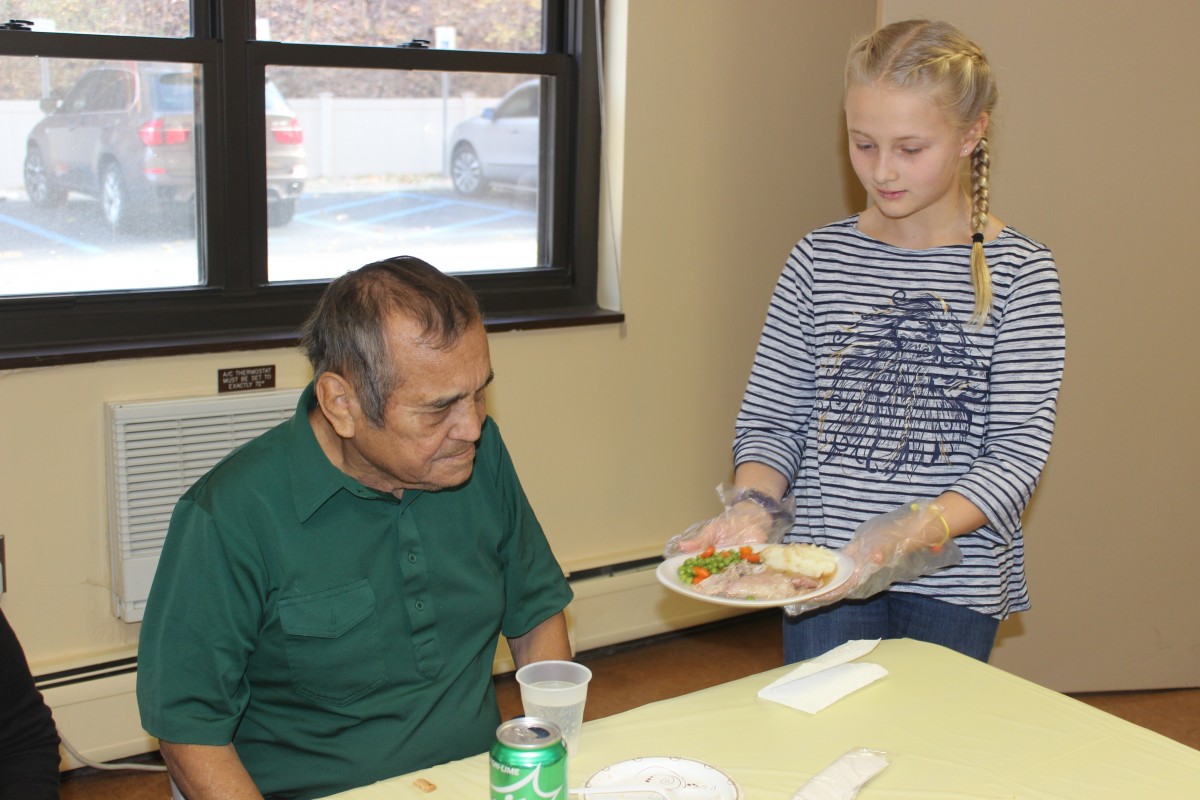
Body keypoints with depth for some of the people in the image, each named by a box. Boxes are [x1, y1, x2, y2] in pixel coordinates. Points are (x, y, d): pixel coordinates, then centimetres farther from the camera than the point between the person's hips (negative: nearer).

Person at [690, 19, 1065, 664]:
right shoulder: (819, 260, 1)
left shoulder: (1020, 273, -5)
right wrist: (753, 505, -17)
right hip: (821, 570, 2)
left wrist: (911, 535, -24)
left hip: (953, 584, -1)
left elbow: (1018, 452, -10)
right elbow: (771, 422, 3)